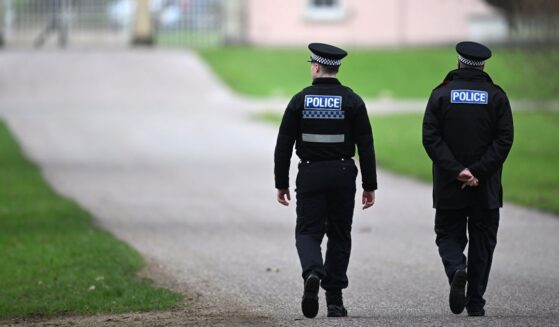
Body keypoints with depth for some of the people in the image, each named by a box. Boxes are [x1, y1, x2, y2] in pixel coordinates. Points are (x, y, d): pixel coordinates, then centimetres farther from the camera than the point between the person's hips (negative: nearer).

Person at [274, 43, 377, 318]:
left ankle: (312, 272, -26)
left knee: (308, 232, 6)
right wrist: (369, 186, 2)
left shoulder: (300, 100, -3)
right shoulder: (352, 101, -2)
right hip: (343, 174, 1)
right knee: (339, 235, 11)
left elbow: (283, 146, -2)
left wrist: (281, 183, 6)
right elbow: (366, 147, -4)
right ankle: (334, 301, 11)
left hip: (310, 174, -1)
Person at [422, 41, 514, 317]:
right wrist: (478, 172, -13)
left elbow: (430, 138, -9)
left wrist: (456, 170, -13)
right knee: (482, 242, 9)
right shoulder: (496, 96, 1)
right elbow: (504, 140, -9)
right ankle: (475, 305, 9)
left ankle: (456, 268, -21)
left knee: (449, 235, 11)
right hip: (486, 187, 1)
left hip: (448, 188, 0)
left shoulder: (441, 94, 0)